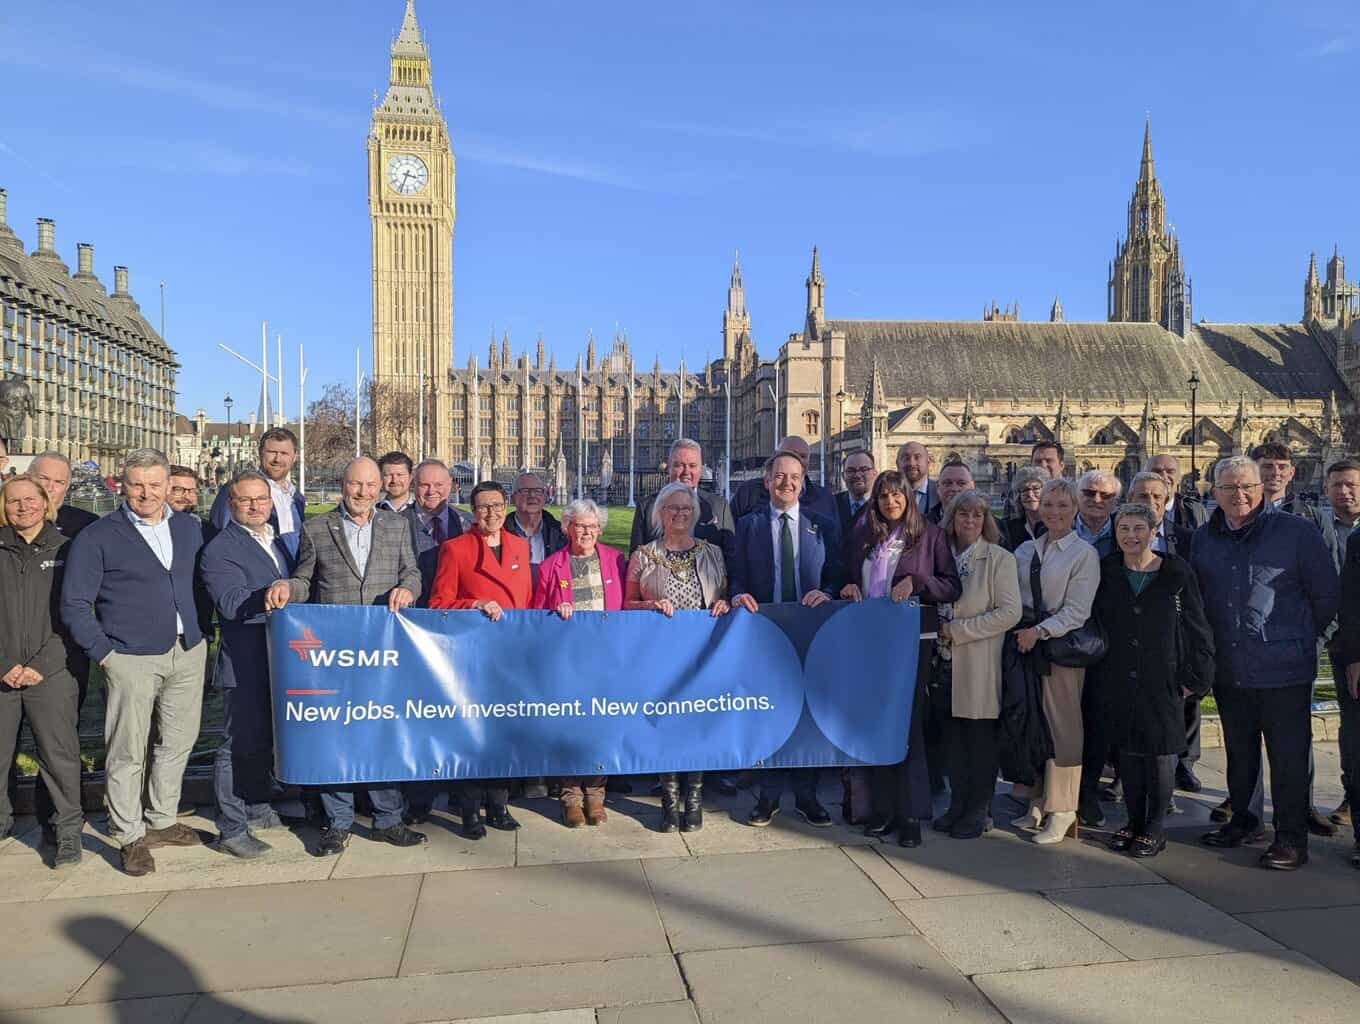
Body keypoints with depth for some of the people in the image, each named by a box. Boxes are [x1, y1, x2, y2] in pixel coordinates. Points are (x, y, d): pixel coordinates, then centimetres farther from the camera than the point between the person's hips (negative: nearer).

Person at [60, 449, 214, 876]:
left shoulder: (190, 529, 8)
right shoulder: (96, 537, -4)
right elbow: (75, 604, -4)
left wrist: (203, 632, 6)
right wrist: (104, 652, -8)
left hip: (188, 653, 4)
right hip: (131, 660, -4)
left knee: (179, 741, 12)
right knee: (127, 752, 3)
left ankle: (161, 821, 28)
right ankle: (130, 837, 16)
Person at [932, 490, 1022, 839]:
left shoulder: (999, 559, -7)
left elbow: (1010, 612, -14)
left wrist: (959, 630, -15)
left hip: (981, 664, -4)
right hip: (949, 660, 5)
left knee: (982, 739, 5)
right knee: (955, 736, 11)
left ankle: (979, 811, 17)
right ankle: (958, 805, 24)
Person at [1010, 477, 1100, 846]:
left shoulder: (1084, 553, -4)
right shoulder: (1025, 550, 12)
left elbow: (1077, 611, -11)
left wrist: (1039, 631, -17)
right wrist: (1021, 632, -2)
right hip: (1025, 643, 5)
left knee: (1061, 726, -1)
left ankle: (1061, 811, 10)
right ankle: (1037, 802, 23)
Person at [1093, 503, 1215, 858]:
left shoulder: (1177, 573, -3)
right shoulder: (1107, 574, 5)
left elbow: (1198, 627, -1)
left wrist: (1194, 678, -6)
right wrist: (1098, 677, 5)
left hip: (1163, 680, -3)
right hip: (1119, 681, 3)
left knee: (1161, 753, 2)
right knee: (1127, 752, 8)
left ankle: (1155, 829, 14)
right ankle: (1133, 822, 22)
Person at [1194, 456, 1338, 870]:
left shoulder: (1296, 532, -6)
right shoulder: (1203, 539, 7)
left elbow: (1327, 594, 0)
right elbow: (1195, 600, 16)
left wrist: (1299, 637, 5)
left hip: (1283, 670, -4)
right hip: (1229, 671, 4)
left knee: (1288, 757, 2)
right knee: (1238, 754, 17)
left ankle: (1292, 839, 14)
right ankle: (1241, 818, 33)